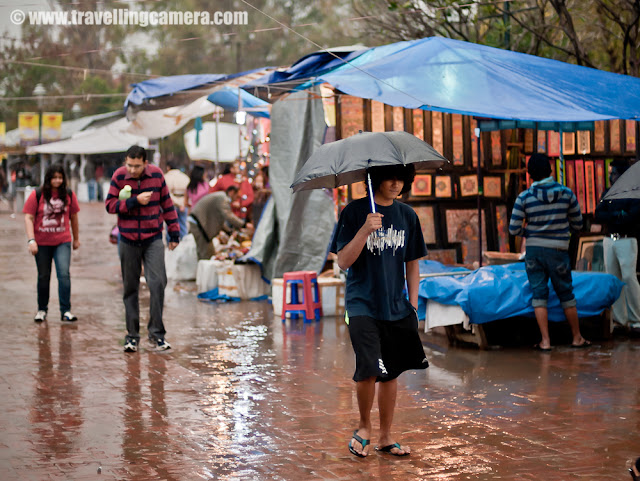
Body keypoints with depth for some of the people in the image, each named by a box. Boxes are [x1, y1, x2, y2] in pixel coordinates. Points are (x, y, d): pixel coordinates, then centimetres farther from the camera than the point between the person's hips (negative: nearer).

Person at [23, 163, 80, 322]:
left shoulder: (69, 195, 2)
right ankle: (42, 310, 26)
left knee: (64, 274, -14)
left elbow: (73, 217, 13)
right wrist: (31, 240, -16)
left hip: (62, 242, 0)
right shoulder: (37, 195, -4)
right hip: (42, 243, 0)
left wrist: (76, 238, 20)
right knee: (44, 277, 10)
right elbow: (29, 218, -6)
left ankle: (65, 311, -11)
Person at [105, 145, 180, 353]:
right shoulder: (119, 176, -5)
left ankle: (156, 332, -2)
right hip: (128, 241, 0)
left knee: (158, 284, -11)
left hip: (153, 240, 0)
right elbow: (110, 205, -8)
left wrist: (174, 233, 8)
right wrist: (135, 201, -19)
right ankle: (132, 335, 13)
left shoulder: (156, 175, -2)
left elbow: (167, 204, 6)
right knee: (130, 288, 5)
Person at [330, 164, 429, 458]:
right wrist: (366, 230, -21)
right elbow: (343, 261, -9)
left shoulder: (407, 216, 9)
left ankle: (385, 437, 22)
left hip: (397, 309, 4)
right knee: (369, 370, -16)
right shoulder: (355, 212, -3)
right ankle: (364, 427, 9)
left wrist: (413, 304, 9)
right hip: (363, 306, -4)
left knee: (391, 373, 8)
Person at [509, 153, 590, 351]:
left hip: (533, 251, 0)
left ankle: (545, 341, 2)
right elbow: (578, 225, 2)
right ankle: (577, 338, 23)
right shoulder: (566, 193, -5)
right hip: (558, 251, 0)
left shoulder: (524, 197, -7)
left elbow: (514, 229, -6)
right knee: (566, 294, 12)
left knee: (539, 294, 5)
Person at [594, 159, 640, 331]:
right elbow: (598, 215, 3)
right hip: (609, 239, 5)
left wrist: (611, 218, -8)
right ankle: (620, 319, 6)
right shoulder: (608, 194, 15)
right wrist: (618, 215, -12)